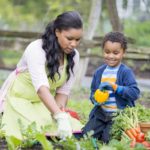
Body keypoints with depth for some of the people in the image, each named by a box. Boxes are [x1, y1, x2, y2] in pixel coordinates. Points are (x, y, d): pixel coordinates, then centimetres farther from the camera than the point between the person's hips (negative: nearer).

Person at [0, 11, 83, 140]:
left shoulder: (73, 56, -9)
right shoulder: (36, 49, -28)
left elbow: (63, 90, -5)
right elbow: (41, 87, -42)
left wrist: (60, 109, -27)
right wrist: (61, 117, -54)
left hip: (45, 103, 5)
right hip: (19, 99, -5)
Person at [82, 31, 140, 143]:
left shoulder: (126, 72, -9)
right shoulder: (99, 72, 8)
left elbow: (135, 93, -19)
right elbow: (93, 92, 17)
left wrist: (115, 87, -25)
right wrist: (95, 98, -6)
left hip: (120, 115, -5)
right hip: (101, 114, 5)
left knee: (107, 140, -19)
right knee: (86, 134, -8)